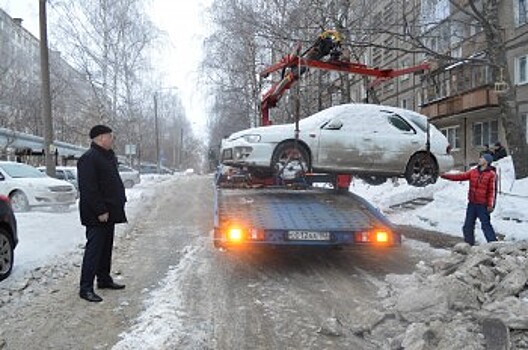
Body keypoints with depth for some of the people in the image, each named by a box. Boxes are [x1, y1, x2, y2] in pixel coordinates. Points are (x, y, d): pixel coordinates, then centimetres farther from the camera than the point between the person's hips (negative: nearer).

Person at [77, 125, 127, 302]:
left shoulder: (108, 156, 15)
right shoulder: (89, 159, -17)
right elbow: (89, 189, -23)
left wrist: (120, 201, 16)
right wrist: (100, 211, -24)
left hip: (109, 211, 10)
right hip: (96, 214, -10)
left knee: (106, 247, 17)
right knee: (94, 248, -7)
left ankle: (104, 279, 29)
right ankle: (86, 288, -2)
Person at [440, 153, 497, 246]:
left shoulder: (491, 174, -9)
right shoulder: (474, 172, 8)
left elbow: (492, 191, -11)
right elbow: (461, 176, 5)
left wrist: (490, 205, -16)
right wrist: (446, 176, -4)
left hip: (483, 205, -6)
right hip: (472, 204, 6)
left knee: (486, 225, -6)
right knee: (468, 225, 11)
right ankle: (469, 244, 22)